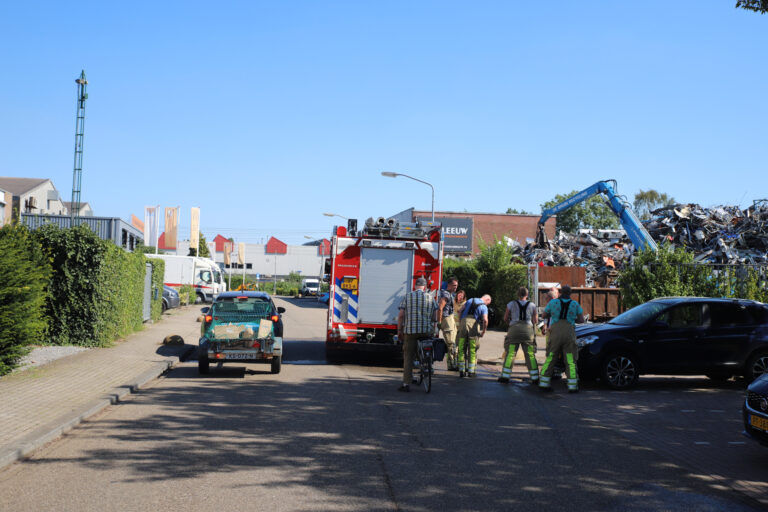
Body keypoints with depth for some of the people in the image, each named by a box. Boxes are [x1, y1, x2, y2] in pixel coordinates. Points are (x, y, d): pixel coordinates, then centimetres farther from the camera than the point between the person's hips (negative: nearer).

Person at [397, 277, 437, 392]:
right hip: (427, 331, 1)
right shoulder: (430, 298, 7)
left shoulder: (407, 297, 4)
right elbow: (434, 317, 7)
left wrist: (399, 330, 6)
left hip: (410, 331, -1)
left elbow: (401, 315, -1)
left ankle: (406, 384, -1)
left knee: (408, 357, 2)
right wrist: (433, 330, 20)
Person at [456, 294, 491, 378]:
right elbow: (485, 320, -11)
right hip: (474, 325, -3)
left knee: (462, 349, 7)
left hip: (463, 324, 3)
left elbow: (461, 311, 14)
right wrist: (483, 332, 0)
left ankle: (461, 371, 5)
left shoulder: (470, 300, 17)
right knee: (472, 350, 7)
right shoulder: (484, 307, 3)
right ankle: (470, 371, 8)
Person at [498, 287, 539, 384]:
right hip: (528, 329, 1)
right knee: (530, 355, 5)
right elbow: (535, 320, 13)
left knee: (510, 353, 1)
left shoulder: (511, 304, 7)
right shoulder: (532, 305, 9)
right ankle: (535, 378, 6)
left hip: (514, 329, -1)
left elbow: (505, 319, 12)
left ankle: (505, 376, -3)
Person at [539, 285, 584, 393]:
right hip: (569, 332, -1)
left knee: (550, 358, 8)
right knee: (570, 360, 2)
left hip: (555, 332, 1)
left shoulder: (553, 302, 6)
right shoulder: (575, 304, 8)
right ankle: (572, 386, -4)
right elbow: (581, 319, 10)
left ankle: (544, 383, 6)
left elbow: (544, 315, 17)